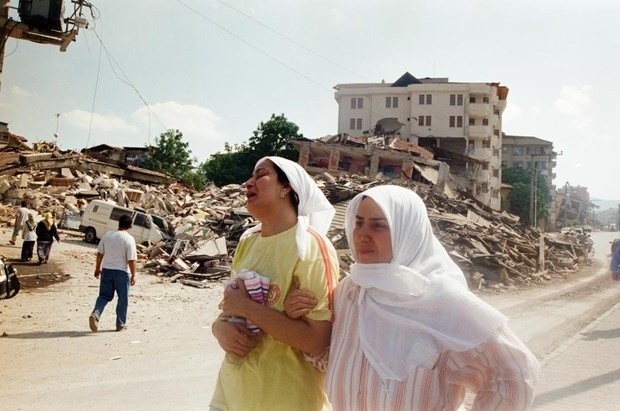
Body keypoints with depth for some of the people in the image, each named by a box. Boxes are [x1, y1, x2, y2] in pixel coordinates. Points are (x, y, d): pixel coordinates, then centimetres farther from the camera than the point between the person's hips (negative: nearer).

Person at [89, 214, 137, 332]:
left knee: (104, 295, 13)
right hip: (122, 272, -4)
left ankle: (95, 314, -12)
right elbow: (131, 260, -14)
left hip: (106, 270, 4)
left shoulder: (107, 235, 2)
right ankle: (120, 324, 15)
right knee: (122, 299, 9)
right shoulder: (129, 239, -13)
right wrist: (133, 275, -6)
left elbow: (100, 253, 7)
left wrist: (97, 268, 18)